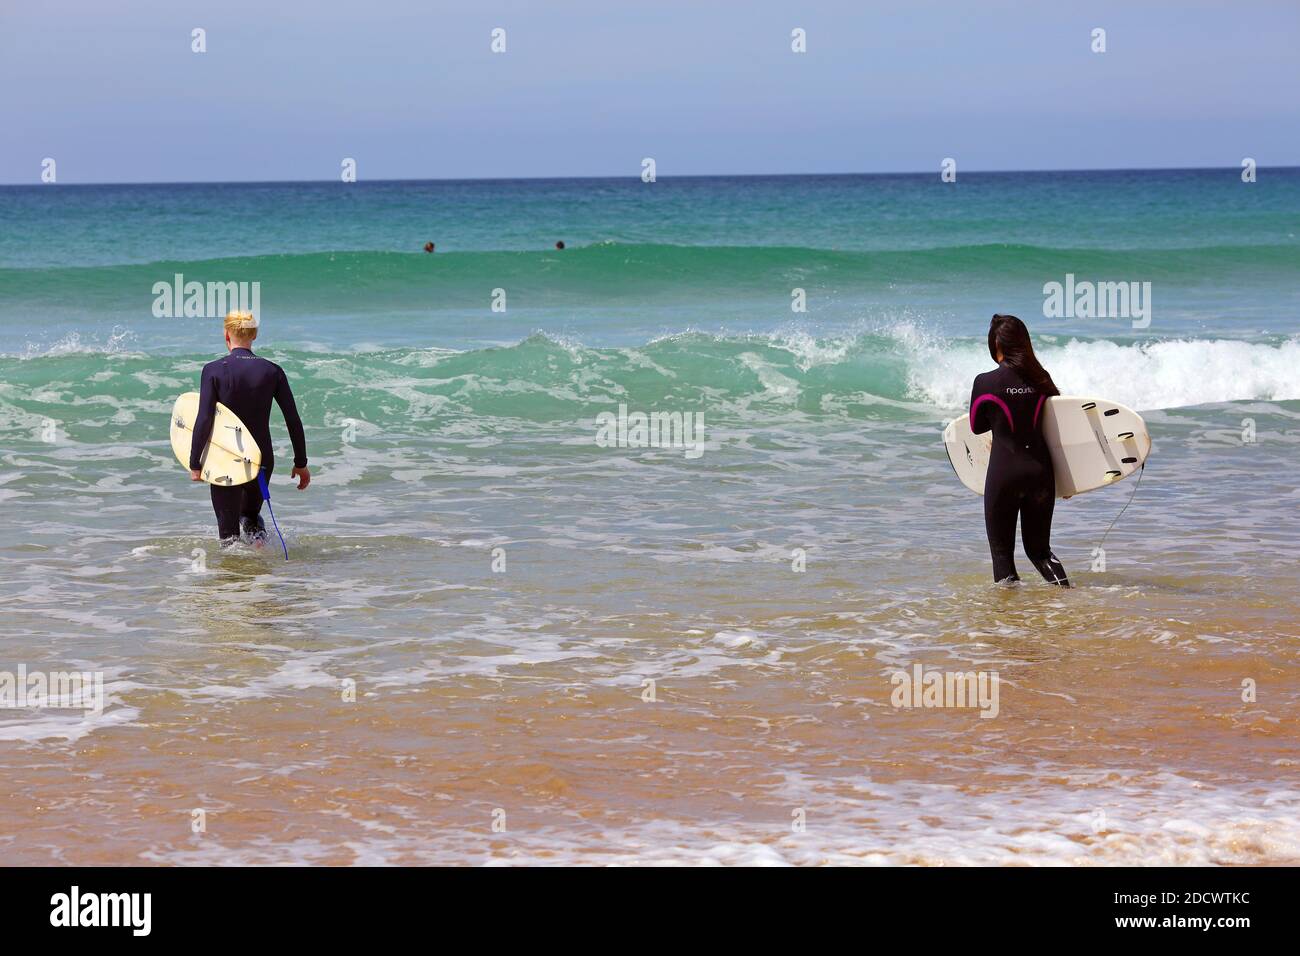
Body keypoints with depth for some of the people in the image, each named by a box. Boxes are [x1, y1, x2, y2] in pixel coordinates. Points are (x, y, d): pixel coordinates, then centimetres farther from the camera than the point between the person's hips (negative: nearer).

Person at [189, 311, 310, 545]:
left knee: (228, 531, 10)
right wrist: (301, 463, 9)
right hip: (262, 461, 3)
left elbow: (204, 421, -14)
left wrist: (194, 464, -6)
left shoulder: (214, 370, -10)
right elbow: (293, 420, 0)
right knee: (251, 514, 27)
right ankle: (259, 535, 0)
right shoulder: (272, 371, -2)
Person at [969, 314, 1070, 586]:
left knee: (1001, 551, 8)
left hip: (1003, 472, -4)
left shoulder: (985, 382, -9)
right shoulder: (1041, 379, 2)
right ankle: (1066, 591, -2)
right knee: (1039, 547, 16)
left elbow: (977, 426, 5)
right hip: (1041, 470, 4)